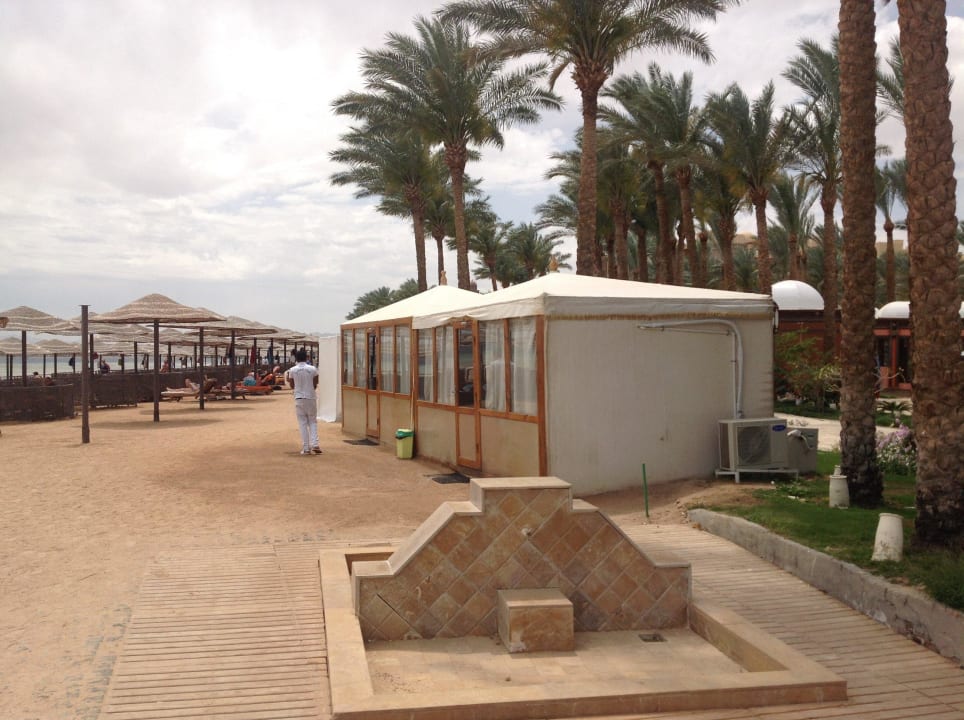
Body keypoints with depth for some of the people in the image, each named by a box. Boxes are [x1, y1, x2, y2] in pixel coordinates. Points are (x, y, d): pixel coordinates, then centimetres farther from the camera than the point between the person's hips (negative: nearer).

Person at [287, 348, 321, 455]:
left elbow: (292, 386, 5)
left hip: (299, 398, 0)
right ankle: (314, 444, -3)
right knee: (313, 422, 11)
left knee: (303, 423, 5)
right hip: (310, 398, 0)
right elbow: (315, 385, 0)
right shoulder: (313, 369, -4)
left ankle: (306, 448, 2)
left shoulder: (293, 370, -3)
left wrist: (288, 380, 22)